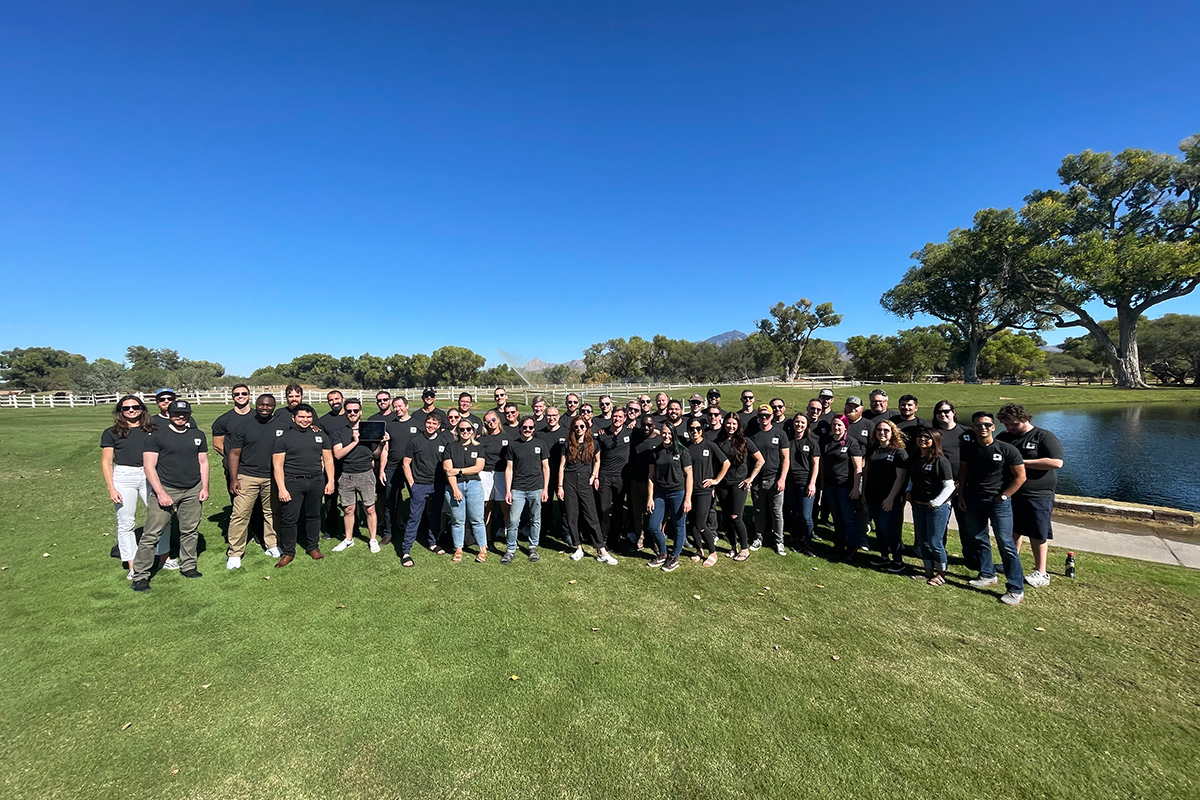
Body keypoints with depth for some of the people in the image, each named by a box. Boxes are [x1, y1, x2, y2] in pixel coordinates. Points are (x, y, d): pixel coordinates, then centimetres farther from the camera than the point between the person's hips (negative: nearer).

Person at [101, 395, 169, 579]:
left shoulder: (151, 430, 9)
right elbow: (106, 463, 4)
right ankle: (132, 566, 13)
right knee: (125, 523, 4)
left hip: (149, 475, 1)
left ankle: (164, 558, 13)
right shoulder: (111, 433, 5)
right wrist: (111, 489, -4)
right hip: (123, 477, -1)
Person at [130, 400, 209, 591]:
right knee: (152, 534, -3)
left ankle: (188, 566, 21)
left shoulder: (198, 435, 10)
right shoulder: (157, 436, -1)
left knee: (190, 531, 9)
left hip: (193, 491, 3)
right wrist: (160, 492, -13)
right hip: (165, 489, -3)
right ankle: (140, 575, 6)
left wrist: (205, 488, 6)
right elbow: (149, 466, -5)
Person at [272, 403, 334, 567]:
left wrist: (330, 481, 2)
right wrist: (282, 488, -9)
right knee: (289, 518, 1)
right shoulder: (284, 437, 0)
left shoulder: (320, 435, 9)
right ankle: (288, 552, 16)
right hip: (292, 482, -2)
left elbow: (328, 459, 10)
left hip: (316, 481, 2)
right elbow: (277, 465, -3)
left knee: (313, 515, 11)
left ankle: (313, 546, 26)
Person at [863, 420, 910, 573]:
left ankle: (898, 560, 11)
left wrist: (891, 498, -16)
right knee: (879, 528, 13)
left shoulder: (899, 452, -9)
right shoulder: (872, 450, 8)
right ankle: (884, 557, 26)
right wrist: (863, 491, 11)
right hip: (873, 497, 6)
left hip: (890, 498, -6)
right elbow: (866, 471, 14)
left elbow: (900, 477, -12)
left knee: (887, 529, -6)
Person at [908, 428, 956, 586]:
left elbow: (949, 486, -14)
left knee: (935, 542, 2)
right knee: (922, 542, 14)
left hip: (937, 507, -7)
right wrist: (909, 493, 7)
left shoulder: (940, 460, -13)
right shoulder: (916, 459, 7)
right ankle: (929, 572, 29)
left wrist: (935, 503, -16)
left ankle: (941, 574, 20)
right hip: (918, 506, 7)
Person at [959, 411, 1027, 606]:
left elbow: (1020, 476, -5)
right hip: (973, 500, 5)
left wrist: (1002, 496, -8)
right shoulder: (968, 449, 3)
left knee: (1006, 544, -5)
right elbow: (963, 472, 13)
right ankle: (987, 575, 30)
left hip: (998, 502, -5)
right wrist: (962, 494, 7)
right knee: (979, 539, 14)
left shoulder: (1007, 449, -9)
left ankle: (1016, 589, 3)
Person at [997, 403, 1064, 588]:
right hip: (1010, 494, 5)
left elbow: (1056, 462, -20)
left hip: (1037, 496, -5)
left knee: (1037, 535, 3)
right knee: (1013, 531, 15)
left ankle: (1041, 574, 15)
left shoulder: (1044, 437, -8)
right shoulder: (1004, 437, 9)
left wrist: (1022, 462, -19)